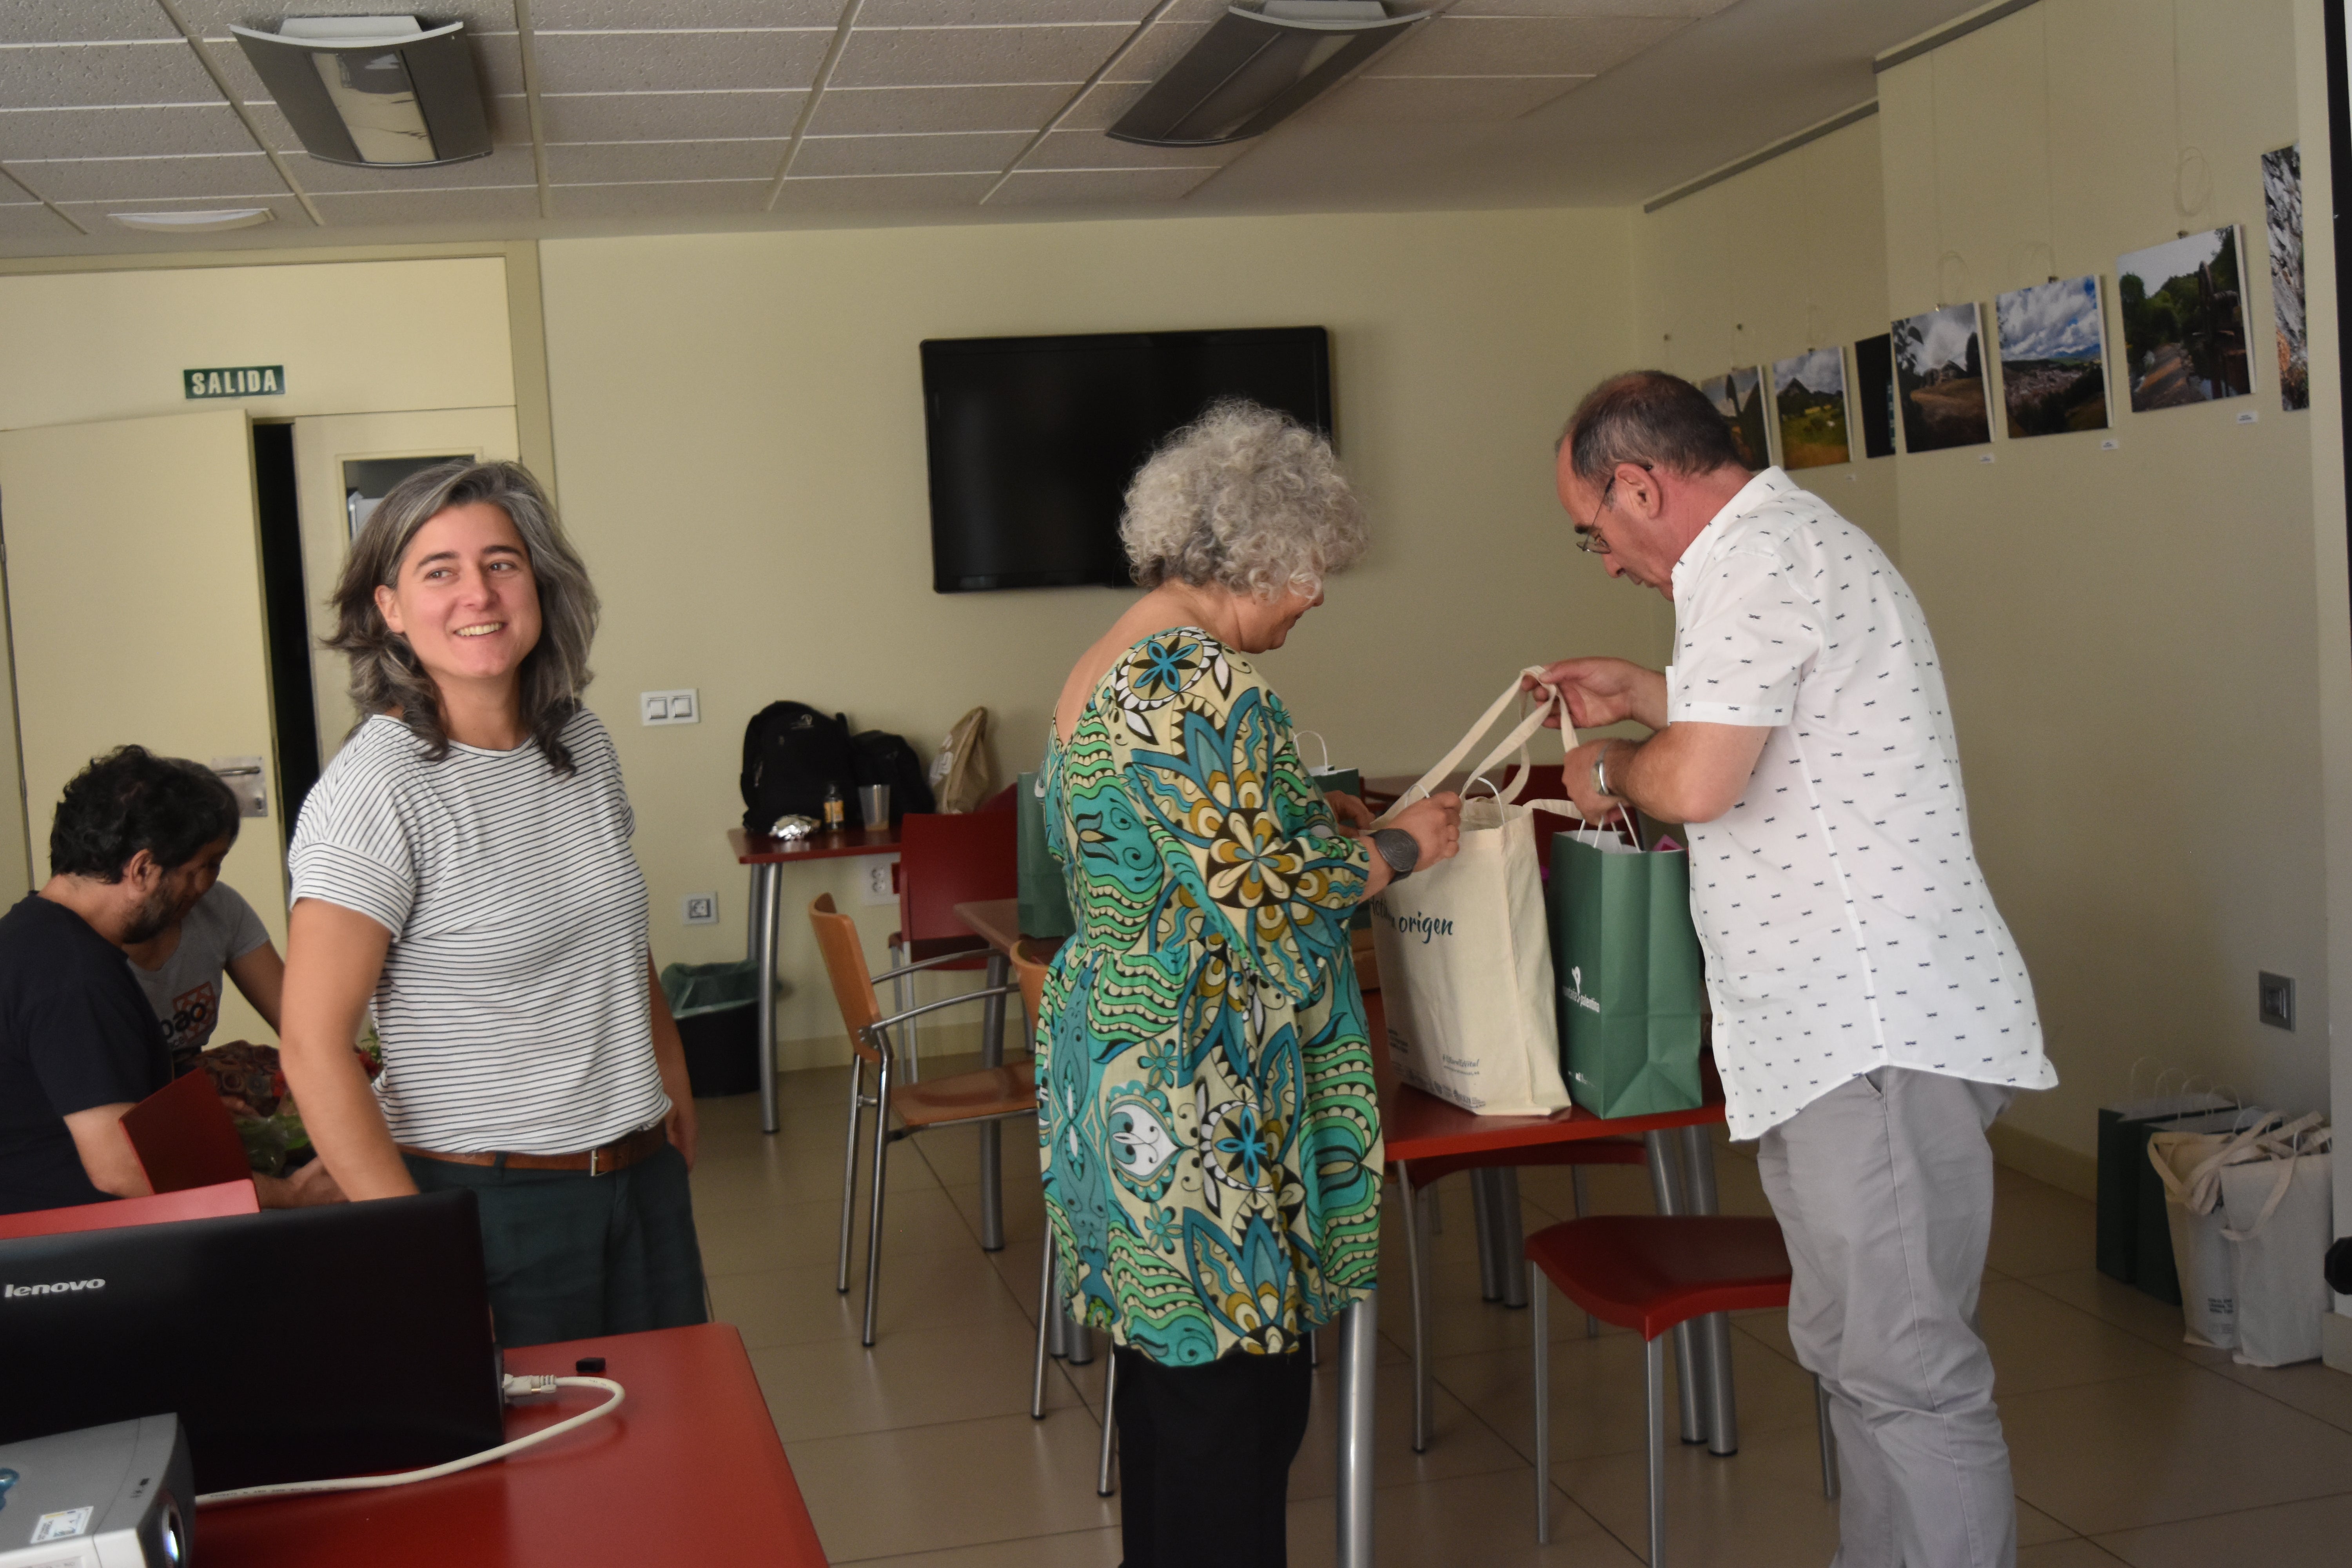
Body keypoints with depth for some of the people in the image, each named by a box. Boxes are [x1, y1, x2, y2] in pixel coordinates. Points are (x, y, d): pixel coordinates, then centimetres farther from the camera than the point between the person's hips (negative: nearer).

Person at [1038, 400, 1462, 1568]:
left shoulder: (1101, 671, 13)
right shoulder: (1199, 682, -19)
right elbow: (1264, 899, -21)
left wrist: (1307, 820, 18)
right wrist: (1399, 847, -6)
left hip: (1108, 1049, 11)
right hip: (1193, 1090, -10)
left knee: (1164, 1364, 20)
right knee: (1235, 1386, 0)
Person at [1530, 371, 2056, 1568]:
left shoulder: (1755, 559, -13)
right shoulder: (1788, 538, 21)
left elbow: (1698, 782, -22)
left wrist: (1611, 769, -3)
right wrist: (1643, 696, 28)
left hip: (1876, 1031, -11)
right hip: (1854, 1022, 11)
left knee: (1899, 1368, -7)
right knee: (1859, 1350, 16)